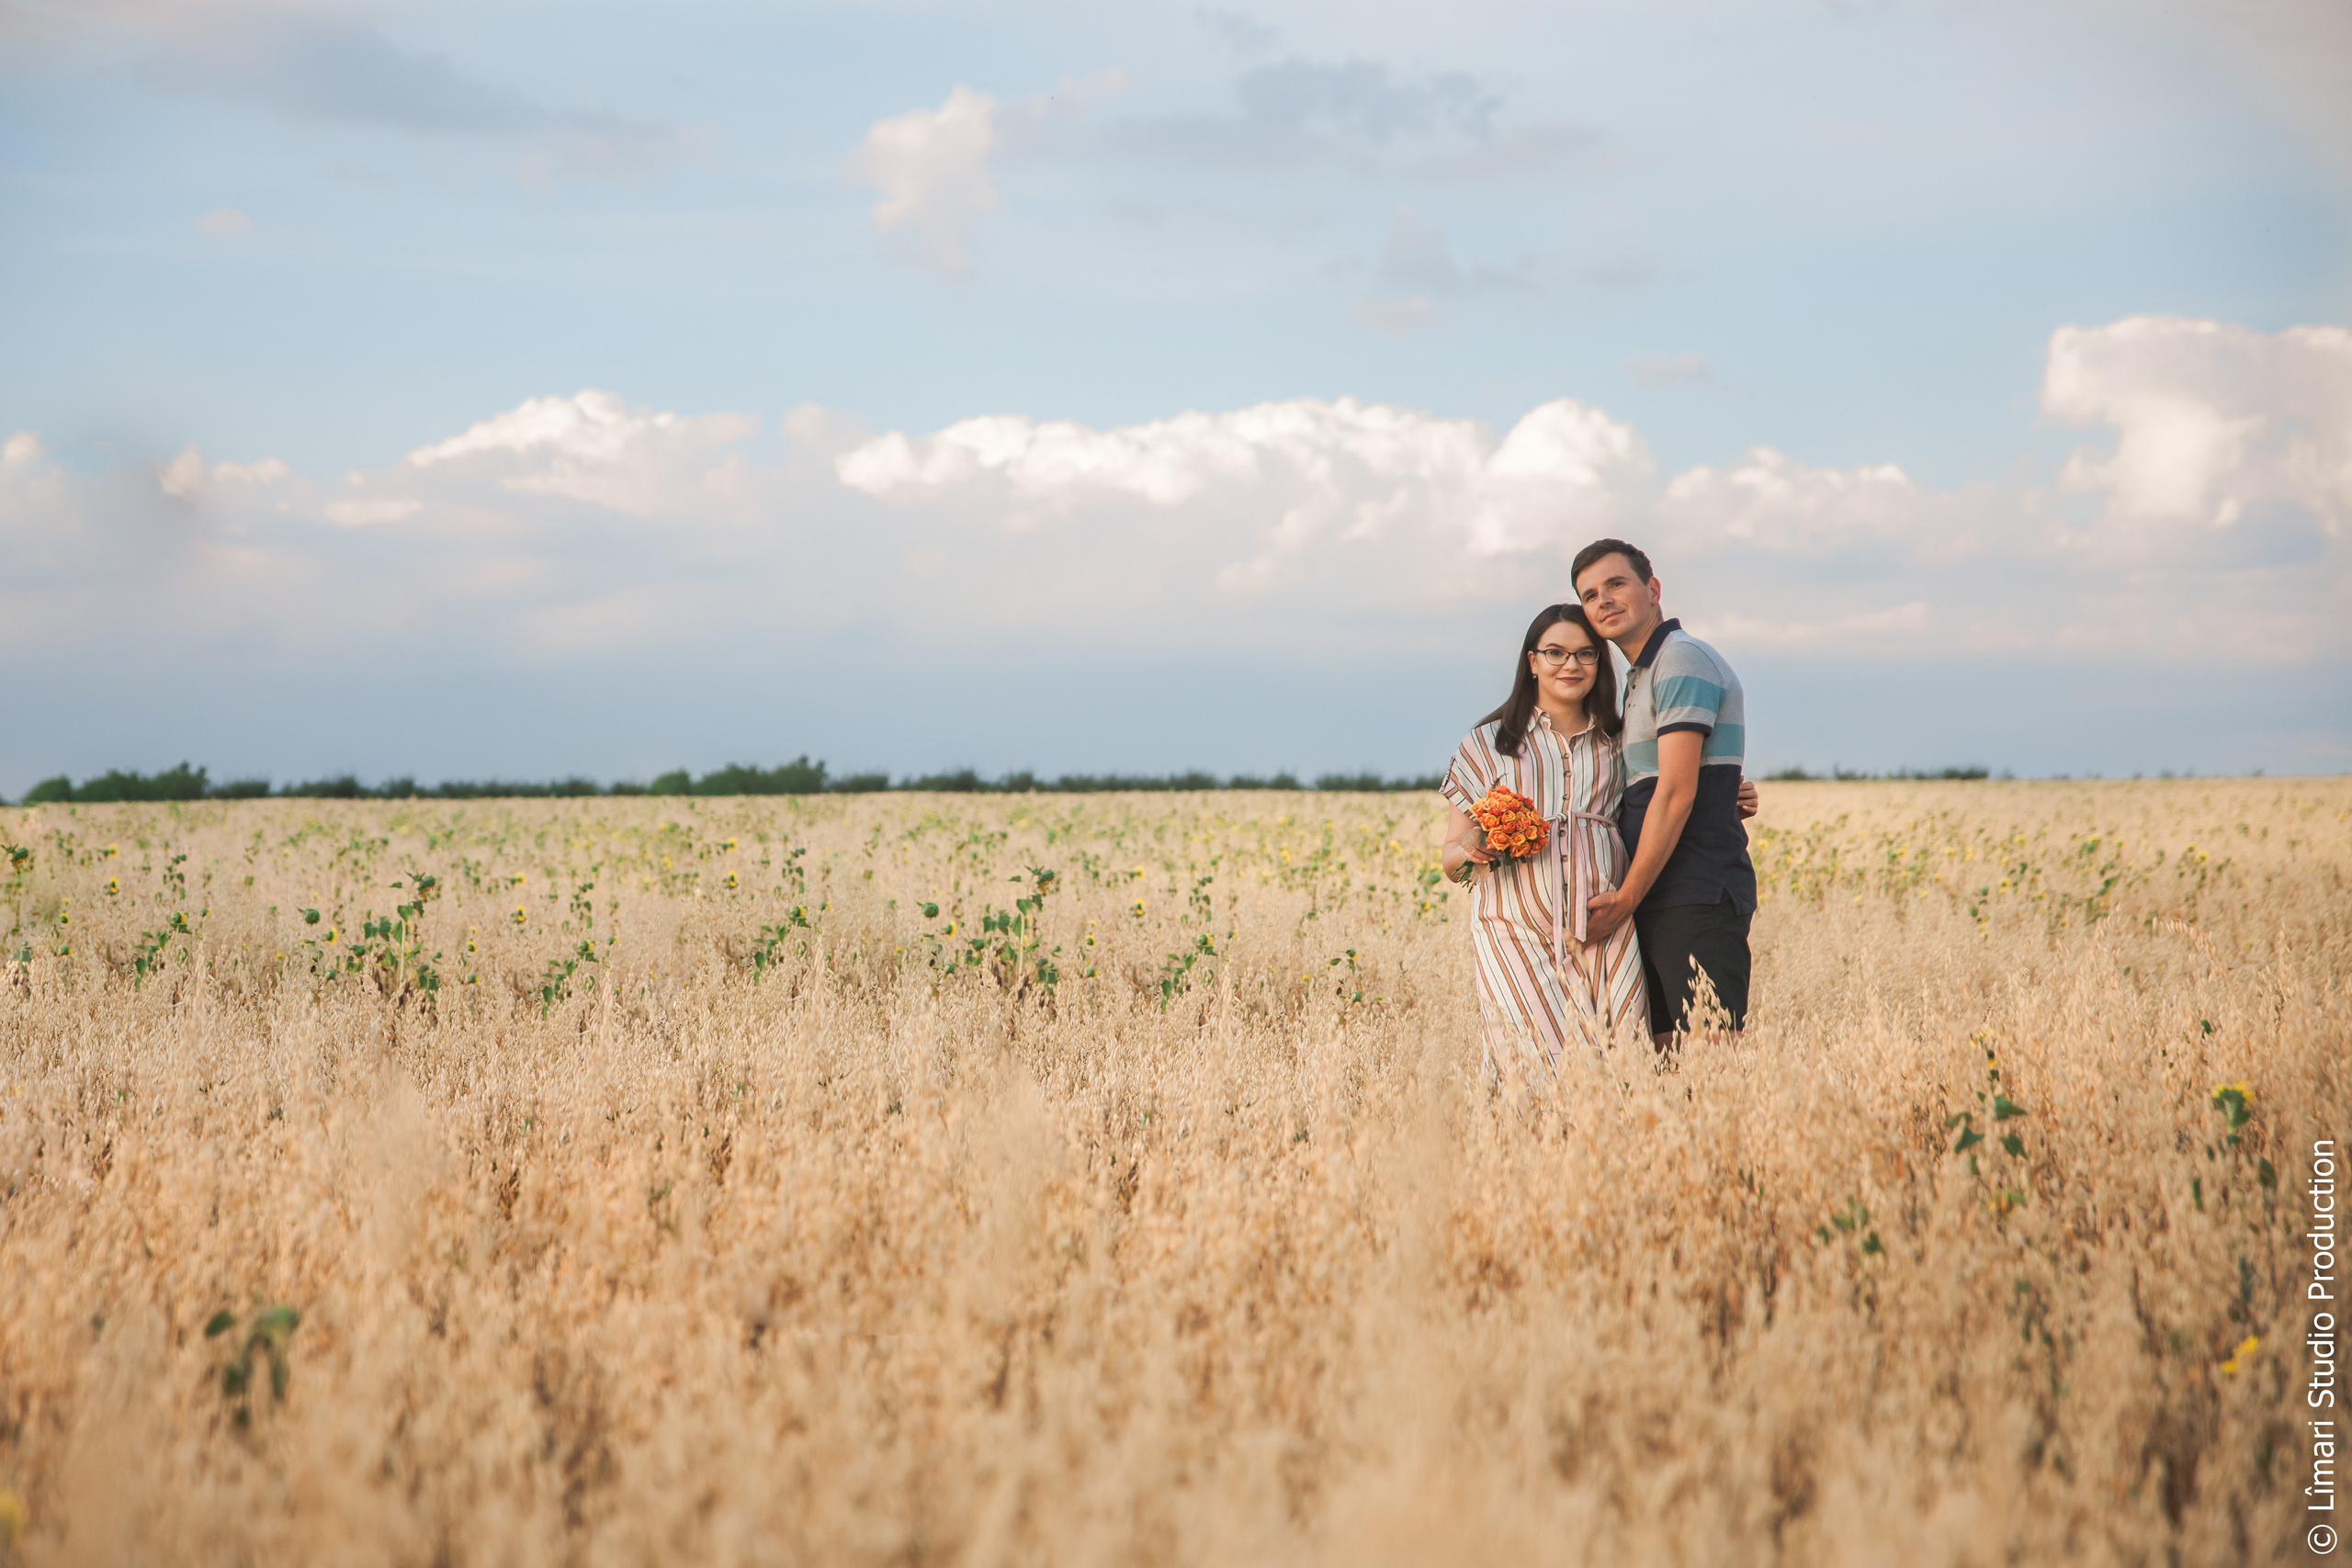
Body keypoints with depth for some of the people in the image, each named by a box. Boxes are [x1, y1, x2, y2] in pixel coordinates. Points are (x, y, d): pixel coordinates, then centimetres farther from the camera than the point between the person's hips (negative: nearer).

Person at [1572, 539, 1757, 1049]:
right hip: (1656, 900, 10)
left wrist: (1627, 898, -12)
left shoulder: (1682, 659, -8)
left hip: (1697, 899, -10)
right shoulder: (1642, 677, 23)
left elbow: (1676, 793, -15)